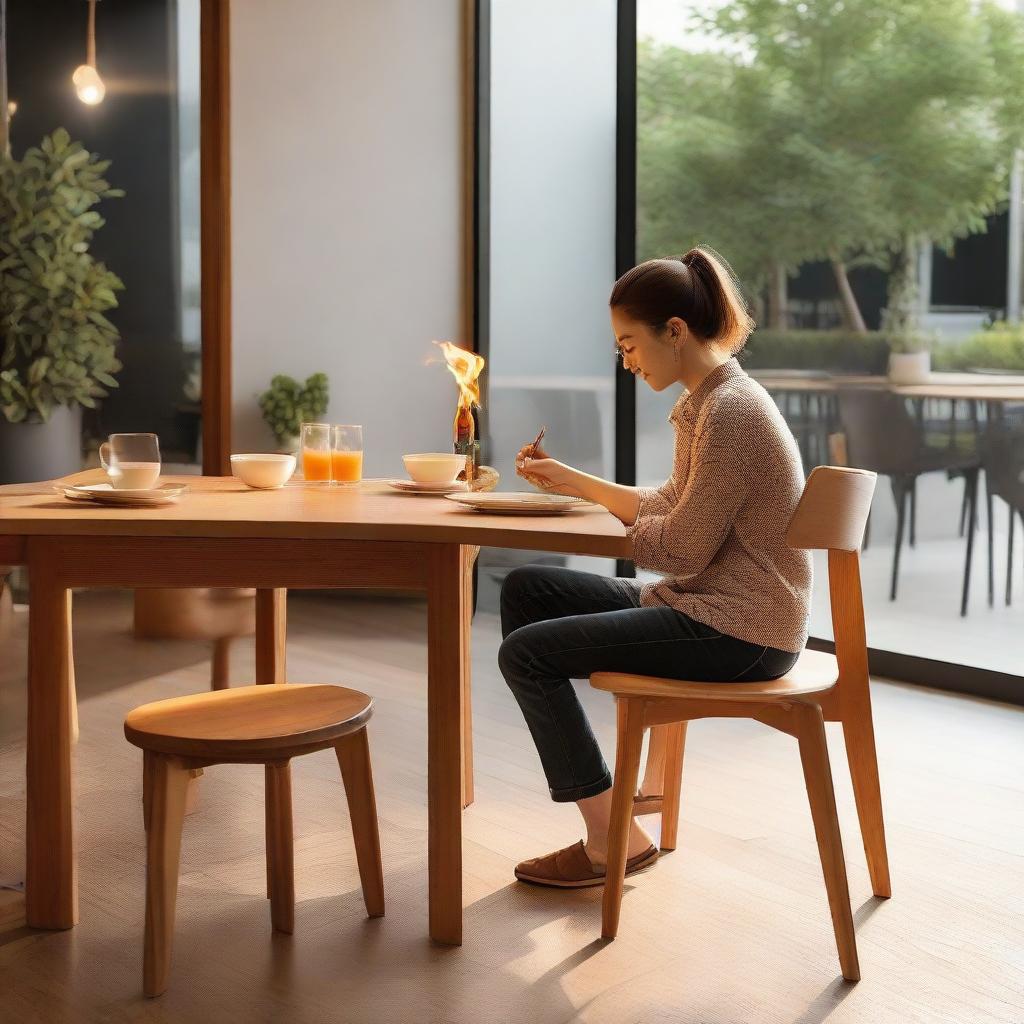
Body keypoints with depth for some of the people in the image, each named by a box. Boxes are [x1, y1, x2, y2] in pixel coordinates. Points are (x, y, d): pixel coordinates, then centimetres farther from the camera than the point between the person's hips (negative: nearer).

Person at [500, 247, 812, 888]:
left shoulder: (731, 410, -20)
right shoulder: (706, 402, 11)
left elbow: (681, 548, -20)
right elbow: (671, 507, 18)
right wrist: (572, 481, 18)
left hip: (740, 635, -11)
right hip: (703, 606, 11)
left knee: (526, 650, -13)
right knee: (526, 589, 10)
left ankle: (613, 840, -2)